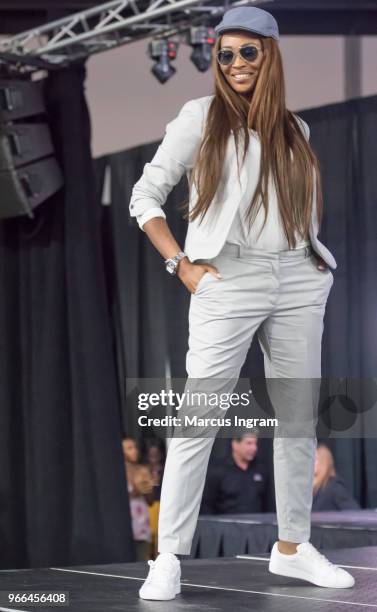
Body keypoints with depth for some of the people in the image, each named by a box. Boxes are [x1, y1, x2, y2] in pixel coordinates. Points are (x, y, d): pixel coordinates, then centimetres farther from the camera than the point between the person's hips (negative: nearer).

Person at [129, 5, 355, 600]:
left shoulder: (295, 128, 14)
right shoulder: (201, 116, 1)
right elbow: (145, 196, 0)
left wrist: (317, 255, 11)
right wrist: (181, 263, -8)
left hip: (299, 283, 5)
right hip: (229, 283, -5)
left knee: (299, 418, 8)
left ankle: (292, 546, 20)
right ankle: (169, 557, -5)